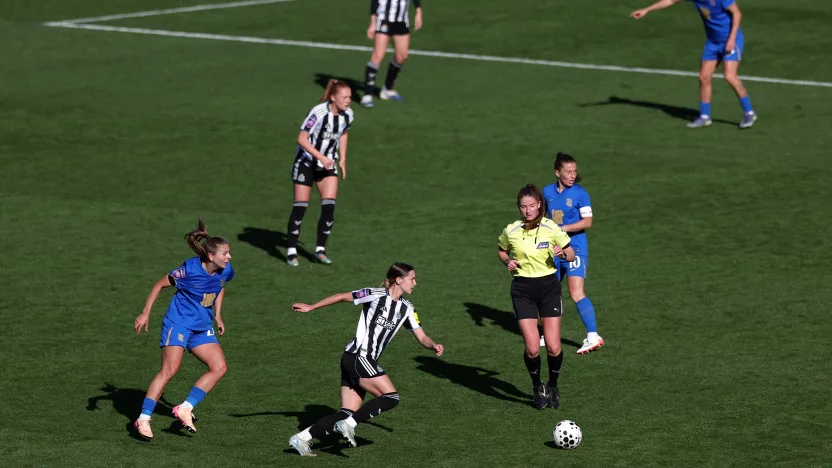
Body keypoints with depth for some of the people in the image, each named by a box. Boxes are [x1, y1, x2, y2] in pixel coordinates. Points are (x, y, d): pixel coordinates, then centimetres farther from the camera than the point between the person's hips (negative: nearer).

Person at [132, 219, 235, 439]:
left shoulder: (225, 271, -4)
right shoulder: (190, 270, -20)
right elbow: (160, 285, -8)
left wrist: (217, 315, 14)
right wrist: (145, 313, -10)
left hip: (203, 328, 7)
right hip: (179, 323, -7)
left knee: (219, 367, -7)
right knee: (169, 370, -18)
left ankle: (185, 409, -2)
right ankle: (143, 419, -14)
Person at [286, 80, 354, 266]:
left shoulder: (348, 115, -6)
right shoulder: (319, 113, -26)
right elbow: (302, 139, -24)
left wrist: (342, 159, 10)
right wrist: (321, 157, -30)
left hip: (328, 164, 5)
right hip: (306, 162, -5)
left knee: (329, 206, -7)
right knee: (300, 206, -3)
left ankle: (320, 249, 3)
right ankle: (291, 251, 5)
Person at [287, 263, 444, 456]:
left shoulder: (406, 308, 13)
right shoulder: (376, 295, -9)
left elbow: (422, 337, 12)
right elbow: (341, 297, 0)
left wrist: (434, 346, -10)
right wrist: (310, 307, 4)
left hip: (367, 362, 8)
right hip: (358, 358, -8)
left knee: (348, 415, 1)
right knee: (391, 397, -16)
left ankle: (302, 438, 3)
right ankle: (349, 424, -14)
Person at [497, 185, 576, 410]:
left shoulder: (551, 228, -6)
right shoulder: (511, 231, -4)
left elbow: (571, 254, 4)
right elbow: (501, 251, 16)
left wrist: (563, 253, -19)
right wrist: (508, 261, -6)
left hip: (549, 286, 0)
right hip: (523, 290, 0)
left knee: (553, 348, -4)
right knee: (532, 349, -9)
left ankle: (553, 387, 23)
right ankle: (538, 388, 18)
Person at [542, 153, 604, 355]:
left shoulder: (580, 193, -8)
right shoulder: (548, 192, 6)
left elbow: (587, 221, -16)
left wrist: (561, 229, -21)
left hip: (575, 249, -6)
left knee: (576, 293, -17)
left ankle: (593, 336, -19)